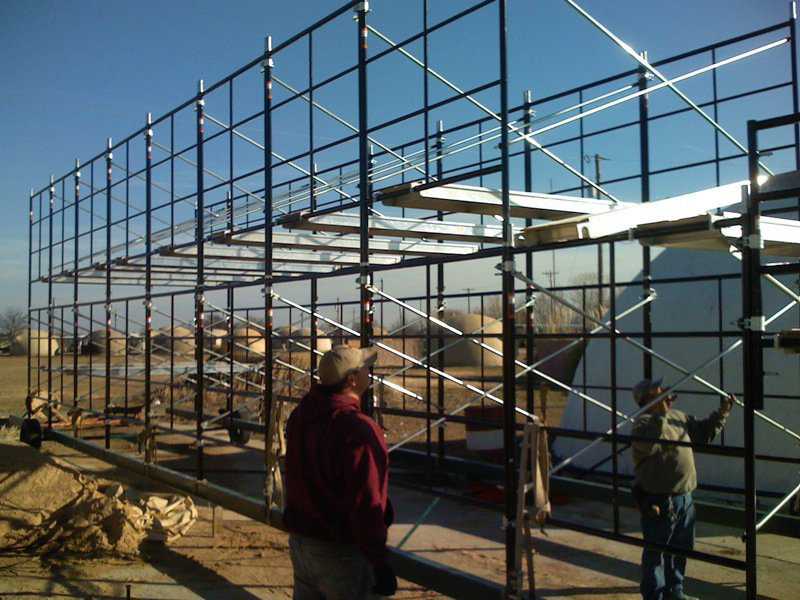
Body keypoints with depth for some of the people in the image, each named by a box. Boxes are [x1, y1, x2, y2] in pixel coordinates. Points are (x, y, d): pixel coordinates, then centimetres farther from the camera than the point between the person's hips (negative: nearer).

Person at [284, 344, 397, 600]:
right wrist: (379, 563, -19)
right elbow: (366, 505, -26)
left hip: (299, 540, 8)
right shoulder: (358, 431, -26)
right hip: (341, 550, -8)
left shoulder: (300, 415, 0)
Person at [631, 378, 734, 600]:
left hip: (684, 497, 9)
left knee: (681, 548, 21)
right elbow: (648, 444, -38)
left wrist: (721, 414, 14)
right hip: (658, 500, -9)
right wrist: (661, 413, -37)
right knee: (655, 551, 3)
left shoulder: (678, 417, 11)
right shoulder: (644, 421, -16)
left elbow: (703, 432, 25)